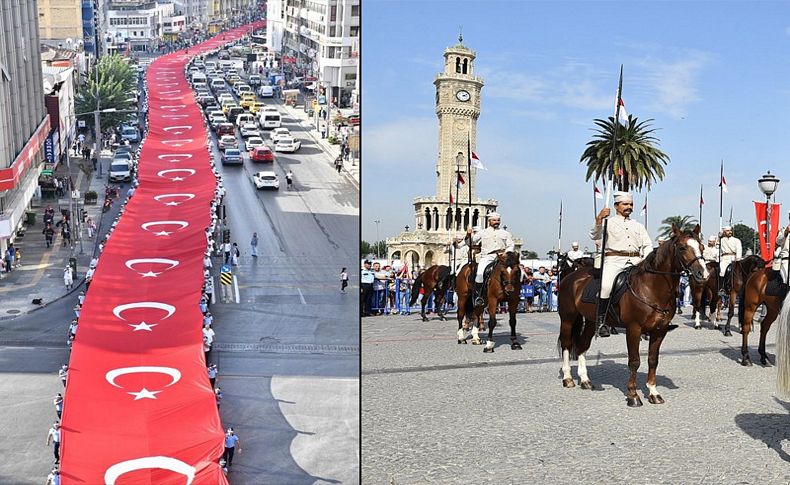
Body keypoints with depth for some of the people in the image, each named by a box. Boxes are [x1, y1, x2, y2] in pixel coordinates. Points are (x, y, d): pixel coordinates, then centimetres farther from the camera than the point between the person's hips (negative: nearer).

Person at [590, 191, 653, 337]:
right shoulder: (608, 222, 11)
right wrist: (599, 220, -23)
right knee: (606, 285, -30)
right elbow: (594, 236, -6)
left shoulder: (638, 225, 26)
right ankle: (601, 321, -21)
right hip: (614, 260, -5)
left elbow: (647, 245, 19)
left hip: (635, 261, 5)